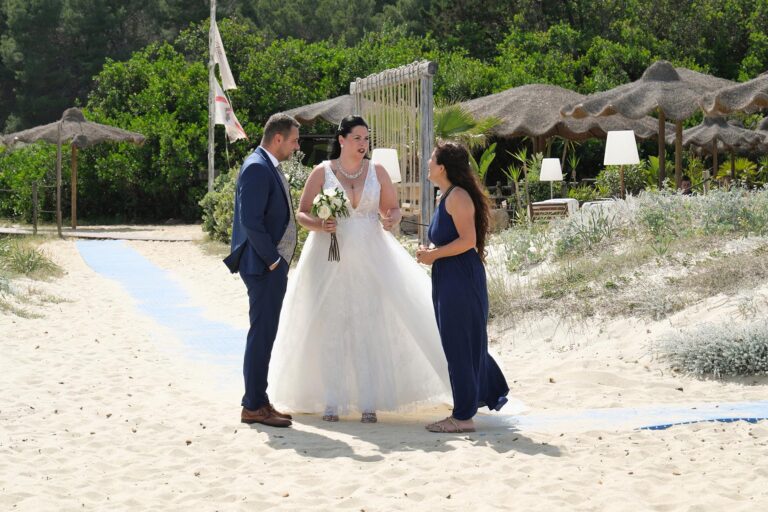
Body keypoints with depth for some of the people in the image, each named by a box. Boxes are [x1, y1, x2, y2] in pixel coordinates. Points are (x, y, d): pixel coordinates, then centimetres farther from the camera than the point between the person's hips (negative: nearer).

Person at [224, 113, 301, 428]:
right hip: (263, 266, -10)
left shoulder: (269, 167, 17)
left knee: (264, 335, 13)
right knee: (262, 334, -6)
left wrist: (280, 261, 15)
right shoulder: (257, 168, -15)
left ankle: (258, 401, 19)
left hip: (273, 265, 10)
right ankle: (253, 407, -1)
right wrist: (272, 260, -17)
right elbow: (250, 221, -22)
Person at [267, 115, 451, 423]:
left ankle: (369, 403, 1)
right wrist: (319, 225, -18)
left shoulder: (377, 172, 6)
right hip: (331, 259, -1)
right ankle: (332, 402, 4)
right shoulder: (322, 172, 1)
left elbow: (394, 208, 12)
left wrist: (391, 220, -11)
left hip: (369, 258, 1)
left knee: (370, 327, -3)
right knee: (330, 327, 0)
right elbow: (302, 214, 2)